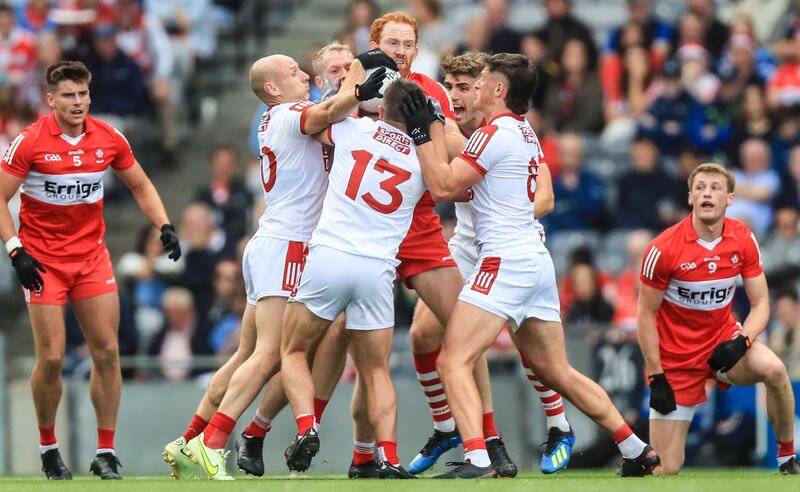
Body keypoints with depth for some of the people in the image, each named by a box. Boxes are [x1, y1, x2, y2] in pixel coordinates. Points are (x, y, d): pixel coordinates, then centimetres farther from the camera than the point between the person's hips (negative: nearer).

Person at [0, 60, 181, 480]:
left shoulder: (108, 139, 0)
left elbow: (140, 186, 13)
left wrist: (164, 226, -1)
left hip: (92, 255, 3)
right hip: (43, 261, -3)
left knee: (106, 352, -3)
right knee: (51, 358, -7)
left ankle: (106, 453, 5)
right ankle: (48, 449, 12)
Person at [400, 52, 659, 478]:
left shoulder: (495, 134, -10)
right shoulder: (525, 133, 17)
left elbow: (443, 187, -13)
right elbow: (456, 180, 20)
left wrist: (422, 132, -7)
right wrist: (431, 126, 19)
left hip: (504, 262, -10)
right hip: (537, 262, 10)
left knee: (453, 362, -13)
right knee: (557, 371, 17)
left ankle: (478, 460, -28)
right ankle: (637, 451, 18)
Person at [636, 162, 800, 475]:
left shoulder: (743, 240, -7)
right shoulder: (663, 249, -17)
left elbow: (760, 304, -3)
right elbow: (646, 314, -9)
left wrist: (742, 340, -23)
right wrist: (656, 377, -12)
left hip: (723, 338, 3)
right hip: (676, 355, -2)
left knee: (773, 369, -32)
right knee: (665, 470, -6)